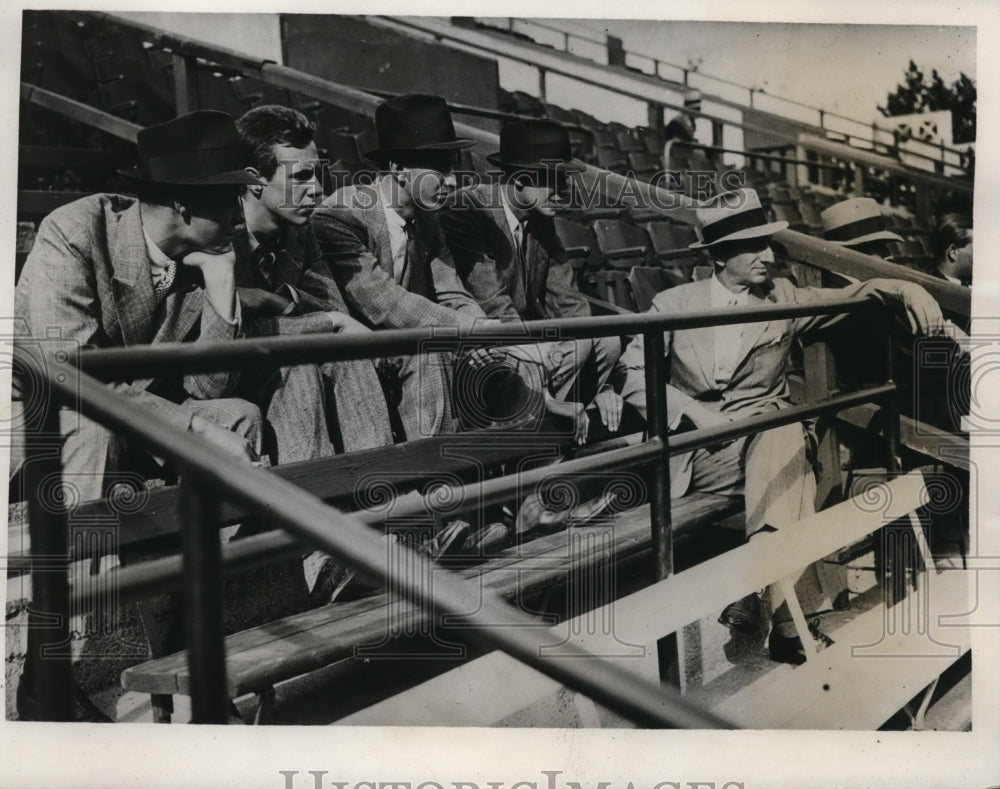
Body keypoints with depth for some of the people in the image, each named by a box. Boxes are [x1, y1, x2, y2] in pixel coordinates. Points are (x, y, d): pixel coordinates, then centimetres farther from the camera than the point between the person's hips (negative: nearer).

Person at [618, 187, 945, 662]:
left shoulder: (783, 300, 11)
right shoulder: (673, 304, 5)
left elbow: (854, 296, 5)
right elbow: (635, 374, -1)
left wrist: (907, 290, -16)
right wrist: (694, 411, -14)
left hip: (767, 432, 0)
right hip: (697, 448, 0)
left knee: (783, 438, -32)